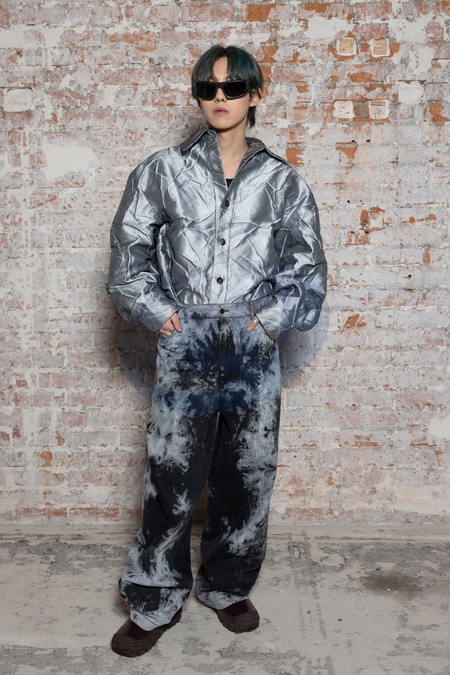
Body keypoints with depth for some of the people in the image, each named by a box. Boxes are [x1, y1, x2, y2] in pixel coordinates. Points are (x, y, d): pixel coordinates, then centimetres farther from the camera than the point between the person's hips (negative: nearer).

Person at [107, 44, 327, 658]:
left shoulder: (282, 181, 4)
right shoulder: (164, 170, 2)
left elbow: (307, 266, 6)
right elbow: (129, 249, 4)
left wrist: (268, 319, -5)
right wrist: (159, 314, -4)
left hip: (254, 353, 2)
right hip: (184, 351, -1)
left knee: (246, 479, 10)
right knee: (170, 480, 3)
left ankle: (228, 588, 31)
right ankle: (156, 603, 21)